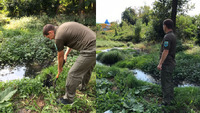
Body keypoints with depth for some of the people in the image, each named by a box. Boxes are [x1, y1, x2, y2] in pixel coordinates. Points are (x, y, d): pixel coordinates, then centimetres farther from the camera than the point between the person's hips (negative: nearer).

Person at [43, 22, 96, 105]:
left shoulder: (59, 37, -9)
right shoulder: (63, 27, 16)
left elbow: (60, 56, 6)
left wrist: (59, 68, 25)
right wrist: (66, 53, 31)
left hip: (89, 50, -10)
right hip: (94, 43, 10)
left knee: (73, 74, 1)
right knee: (87, 69, 29)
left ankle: (69, 98, 18)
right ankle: (83, 86, 52)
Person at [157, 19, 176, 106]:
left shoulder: (167, 37, -19)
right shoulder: (173, 36, 12)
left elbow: (165, 51, -24)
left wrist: (160, 64, -21)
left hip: (166, 64, -10)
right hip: (171, 63, 10)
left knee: (165, 83, -3)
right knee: (170, 81, 19)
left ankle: (166, 101, 6)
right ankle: (171, 98, 32)